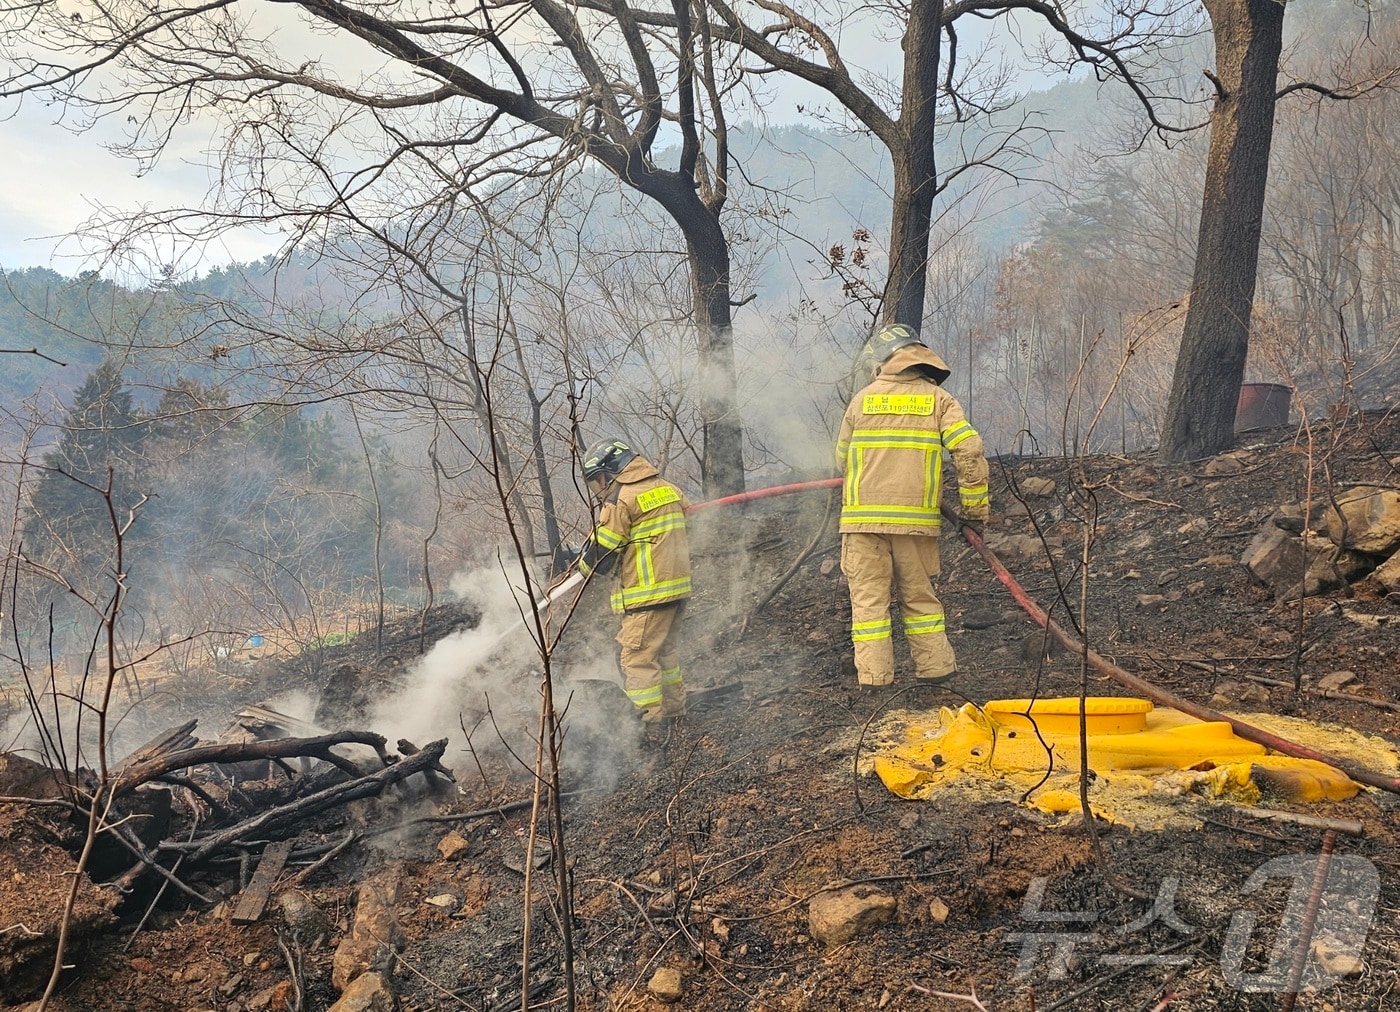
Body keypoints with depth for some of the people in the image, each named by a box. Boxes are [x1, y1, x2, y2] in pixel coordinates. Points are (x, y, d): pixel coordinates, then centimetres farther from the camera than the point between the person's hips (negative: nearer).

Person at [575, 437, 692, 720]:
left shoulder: (621, 499, -12)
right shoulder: (668, 488, 13)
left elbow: (601, 552, -9)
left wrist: (583, 563, 13)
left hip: (647, 592, -9)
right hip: (678, 584, 9)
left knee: (637, 657, -3)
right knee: (666, 650, 20)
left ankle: (652, 716, -4)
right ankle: (674, 707, 28)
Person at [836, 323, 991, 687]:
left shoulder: (862, 399, 5)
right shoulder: (938, 399, 3)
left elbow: (841, 459, 13)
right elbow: (969, 450, -6)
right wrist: (976, 506, 1)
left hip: (863, 516, -1)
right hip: (917, 518, 1)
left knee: (869, 597, 4)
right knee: (920, 595, 14)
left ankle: (873, 676, 3)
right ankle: (935, 667, 17)